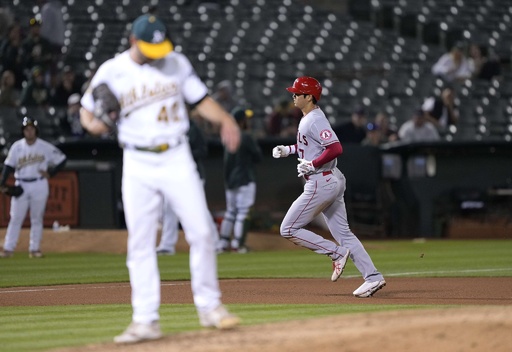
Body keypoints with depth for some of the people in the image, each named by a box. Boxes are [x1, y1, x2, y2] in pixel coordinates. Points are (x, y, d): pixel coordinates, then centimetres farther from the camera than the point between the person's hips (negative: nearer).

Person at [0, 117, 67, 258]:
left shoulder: (45, 147, -3)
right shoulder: (17, 146, 2)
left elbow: (61, 159, 4)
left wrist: (50, 173, -4)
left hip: (39, 185, -1)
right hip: (21, 186, 1)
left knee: (37, 219, 4)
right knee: (15, 218, -1)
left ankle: (34, 249, 11)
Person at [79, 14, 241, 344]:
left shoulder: (177, 63, 3)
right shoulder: (111, 71, -2)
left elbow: (201, 100, 9)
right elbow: (87, 110, 7)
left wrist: (226, 119, -10)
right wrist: (94, 124, -16)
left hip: (177, 159, 1)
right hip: (138, 165, -1)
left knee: (202, 232, -4)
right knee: (140, 242, -2)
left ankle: (209, 306, 11)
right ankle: (146, 320, 1)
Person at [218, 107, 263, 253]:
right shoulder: (246, 137, -13)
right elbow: (259, 156, -8)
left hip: (230, 180, 7)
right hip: (245, 180, -7)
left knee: (230, 212, 13)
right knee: (243, 212, -5)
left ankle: (223, 243, 11)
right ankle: (237, 244, -9)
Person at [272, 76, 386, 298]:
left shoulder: (315, 120, -16)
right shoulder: (307, 119, 15)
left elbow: (336, 148, -27)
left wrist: (312, 164, -22)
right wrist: (288, 150, 19)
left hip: (321, 182, -10)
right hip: (332, 181, 10)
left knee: (288, 229, -4)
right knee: (343, 233, 9)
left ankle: (336, 252, -4)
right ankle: (373, 277, 5)